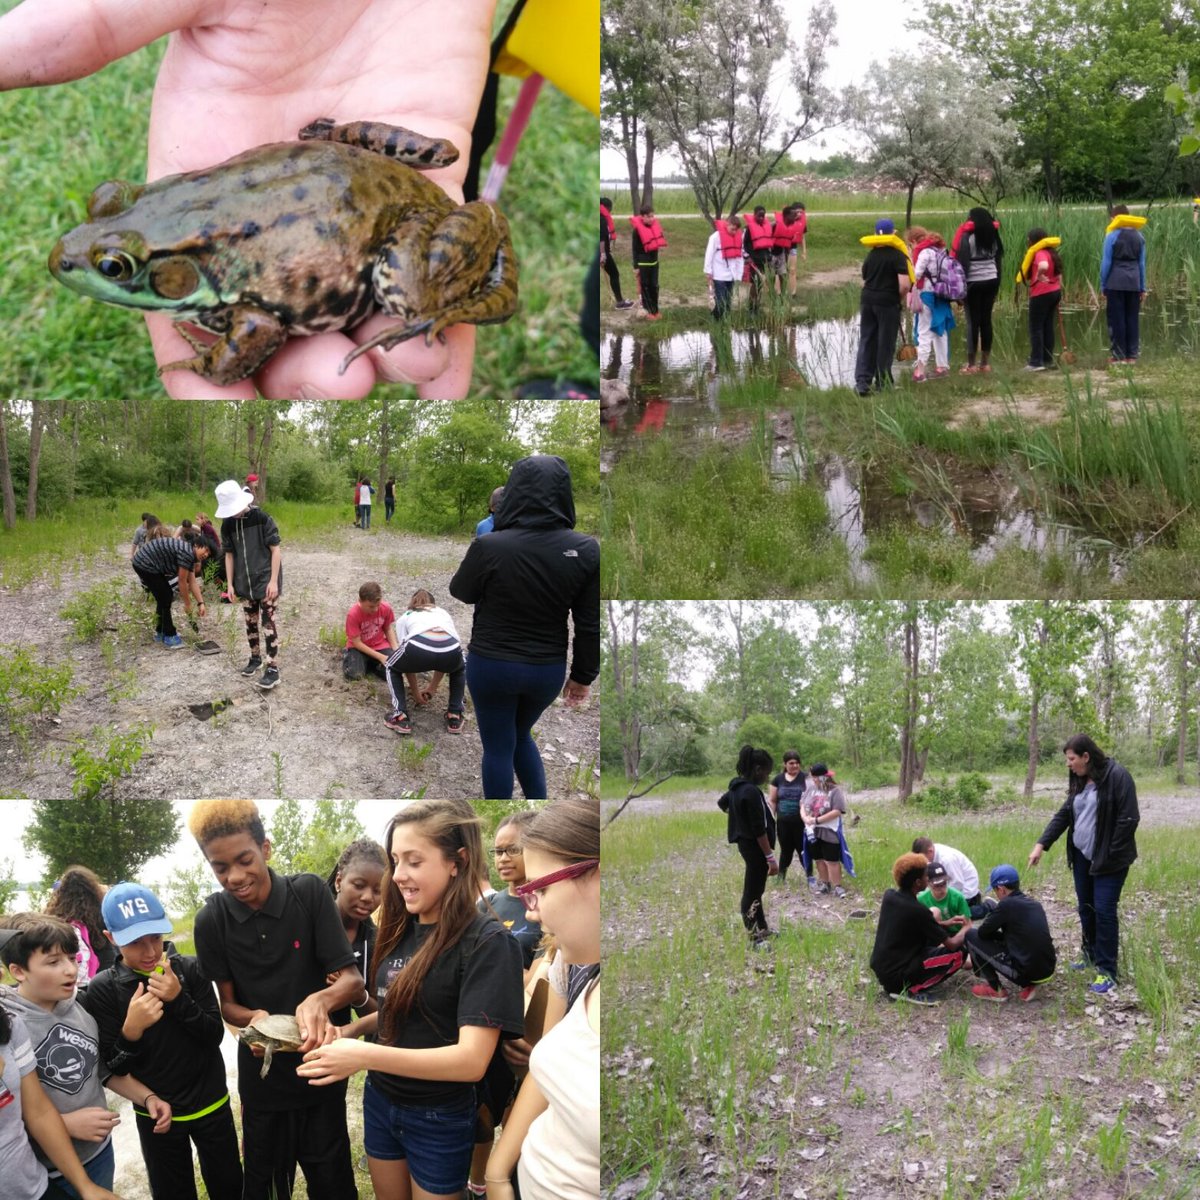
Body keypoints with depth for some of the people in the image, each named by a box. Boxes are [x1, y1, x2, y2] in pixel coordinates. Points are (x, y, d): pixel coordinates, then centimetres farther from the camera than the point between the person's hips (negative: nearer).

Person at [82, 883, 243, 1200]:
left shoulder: (190, 969, -11)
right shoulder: (102, 990, -13)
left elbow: (215, 1036, -11)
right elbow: (114, 1068, -12)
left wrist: (179, 999, -27)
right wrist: (131, 1030, -32)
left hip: (211, 1105, 1)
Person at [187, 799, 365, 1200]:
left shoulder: (309, 893, -13)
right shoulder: (212, 920, -8)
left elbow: (353, 983, -14)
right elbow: (227, 1005, -1)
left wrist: (321, 1000, -37)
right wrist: (253, 1019, -24)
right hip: (261, 1073, 1)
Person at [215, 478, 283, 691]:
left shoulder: (262, 519, -15)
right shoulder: (228, 524, -1)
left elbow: (275, 550, -12)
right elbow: (229, 554, 7)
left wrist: (273, 581, -15)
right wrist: (230, 583, 4)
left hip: (265, 579, -5)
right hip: (245, 582, 5)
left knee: (267, 622, -8)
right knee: (250, 621, 13)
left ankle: (272, 669, -8)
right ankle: (255, 658, 31)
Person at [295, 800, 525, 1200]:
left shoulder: (487, 942, -20)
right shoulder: (401, 930, 1)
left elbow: (472, 1059, -27)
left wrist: (364, 1055, -34)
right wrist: (353, 1029, -5)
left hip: (439, 1120, -6)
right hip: (380, 1101, 6)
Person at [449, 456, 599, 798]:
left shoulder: (489, 547, -21)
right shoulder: (586, 550, -14)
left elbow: (461, 592, 0)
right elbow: (590, 625, -8)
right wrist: (583, 676, 6)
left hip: (491, 664, -3)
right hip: (547, 669, 3)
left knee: (498, 747, 15)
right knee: (520, 734, 27)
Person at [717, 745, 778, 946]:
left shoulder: (737, 788, 6)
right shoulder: (752, 792, -23)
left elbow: (722, 803, 29)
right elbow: (759, 829, -24)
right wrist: (770, 857, -20)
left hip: (746, 844, 10)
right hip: (756, 847, -10)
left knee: (755, 889, 21)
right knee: (752, 892, -1)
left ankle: (762, 929, 34)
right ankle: (754, 938, 6)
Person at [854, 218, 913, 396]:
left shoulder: (871, 255, 7)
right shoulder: (897, 255, -10)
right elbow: (904, 285, -18)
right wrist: (898, 296, 0)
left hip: (867, 301, 5)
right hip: (888, 303, -5)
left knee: (866, 342, 7)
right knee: (885, 344, 5)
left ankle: (862, 381, -1)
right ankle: (882, 383, 11)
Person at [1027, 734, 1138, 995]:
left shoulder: (1117, 777, -17)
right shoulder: (1080, 781, 8)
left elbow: (1128, 820, -18)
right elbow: (1064, 815, 10)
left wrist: (1111, 856, -16)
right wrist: (1042, 844, 0)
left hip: (1108, 859, -7)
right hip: (1082, 856, 8)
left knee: (1104, 911, -6)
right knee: (1086, 909, 14)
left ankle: (1107, 972, 1)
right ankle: (1092, 957, 31)